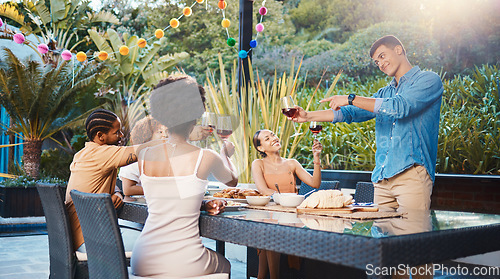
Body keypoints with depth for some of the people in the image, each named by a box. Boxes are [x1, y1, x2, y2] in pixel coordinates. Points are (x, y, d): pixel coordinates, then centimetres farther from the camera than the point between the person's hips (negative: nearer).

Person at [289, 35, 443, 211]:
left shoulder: (429, 80, 2)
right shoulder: (385, 93, 24)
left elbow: (400, 107, -15)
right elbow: (350, 113, 20)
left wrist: (352, 99, -12)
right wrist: (308, 116, 11)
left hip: (412, 172, -6)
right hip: (382, 176, 6)